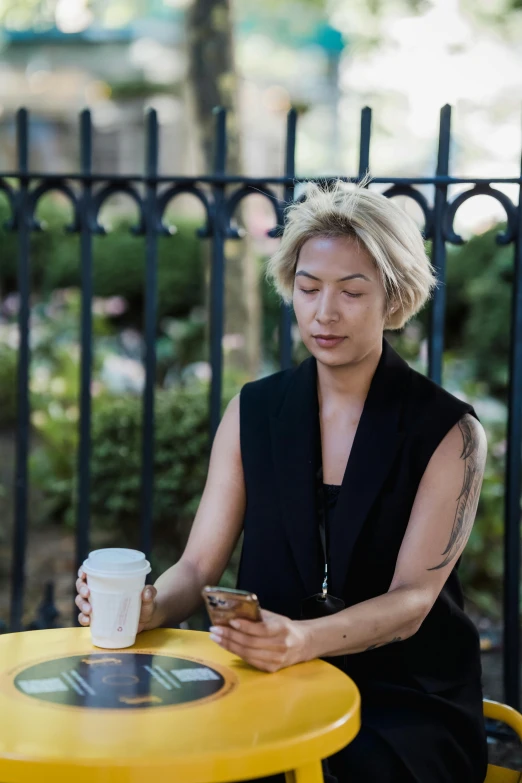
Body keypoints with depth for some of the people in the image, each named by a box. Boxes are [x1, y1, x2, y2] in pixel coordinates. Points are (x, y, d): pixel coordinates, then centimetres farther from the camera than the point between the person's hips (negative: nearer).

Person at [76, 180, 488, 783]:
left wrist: (303, 639, -34)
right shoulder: (253, 412, 7)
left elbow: (411, 602, -14)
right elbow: (199, 566, 3)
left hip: (408, 703, -3)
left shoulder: (449, 433, -4)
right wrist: (147, 607, -22)